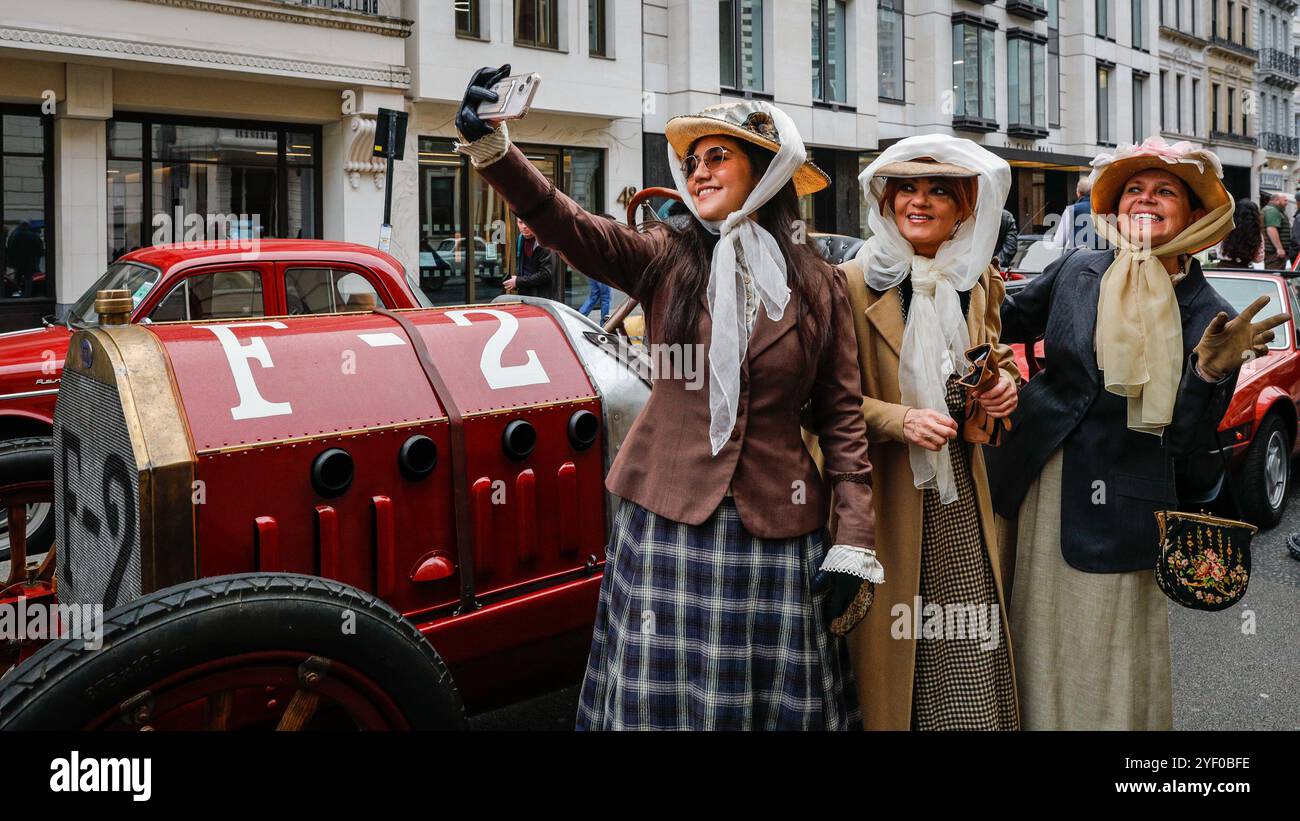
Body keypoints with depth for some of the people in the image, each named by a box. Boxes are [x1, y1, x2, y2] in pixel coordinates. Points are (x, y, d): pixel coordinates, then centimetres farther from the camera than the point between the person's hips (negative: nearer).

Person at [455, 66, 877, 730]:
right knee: (665, 698, 6)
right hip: (668, 519, 0)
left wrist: (853, 543, -3)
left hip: (776, 527, 1)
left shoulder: (819, 286, 3)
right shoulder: (665, 259, 2)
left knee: (776, 700, 10)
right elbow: (568, 226, -15)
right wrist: (491, 147, -31)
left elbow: (842, 417, 4)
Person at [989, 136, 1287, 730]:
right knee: (1033, 655, 13)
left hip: (1116, 514, -2)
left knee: (1109, 676, 7)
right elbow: (1007, 320, 15)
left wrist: (1208, 372, -22)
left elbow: (1187, 446, -6)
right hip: (1034, 490, 2)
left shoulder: (1209, 319, -4)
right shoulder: (1075, 271, 2)